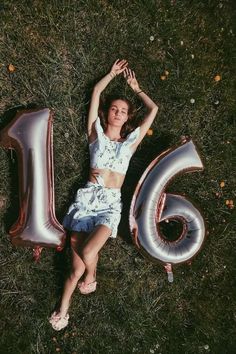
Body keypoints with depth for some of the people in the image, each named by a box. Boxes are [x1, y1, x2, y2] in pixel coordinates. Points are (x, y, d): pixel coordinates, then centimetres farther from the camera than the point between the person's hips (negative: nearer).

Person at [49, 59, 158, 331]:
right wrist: (113, 73, 25)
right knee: (77, 267, -5)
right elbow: (96, 91, 13)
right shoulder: (95, 133, 12)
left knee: (87, 252, -22)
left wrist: (135, 87, 28)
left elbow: (153, 109, 17)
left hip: (111, 203, 0)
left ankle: (91, 276, 14)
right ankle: (63, 308, 19)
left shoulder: (130, 141, 13)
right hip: (87, 197, 0)